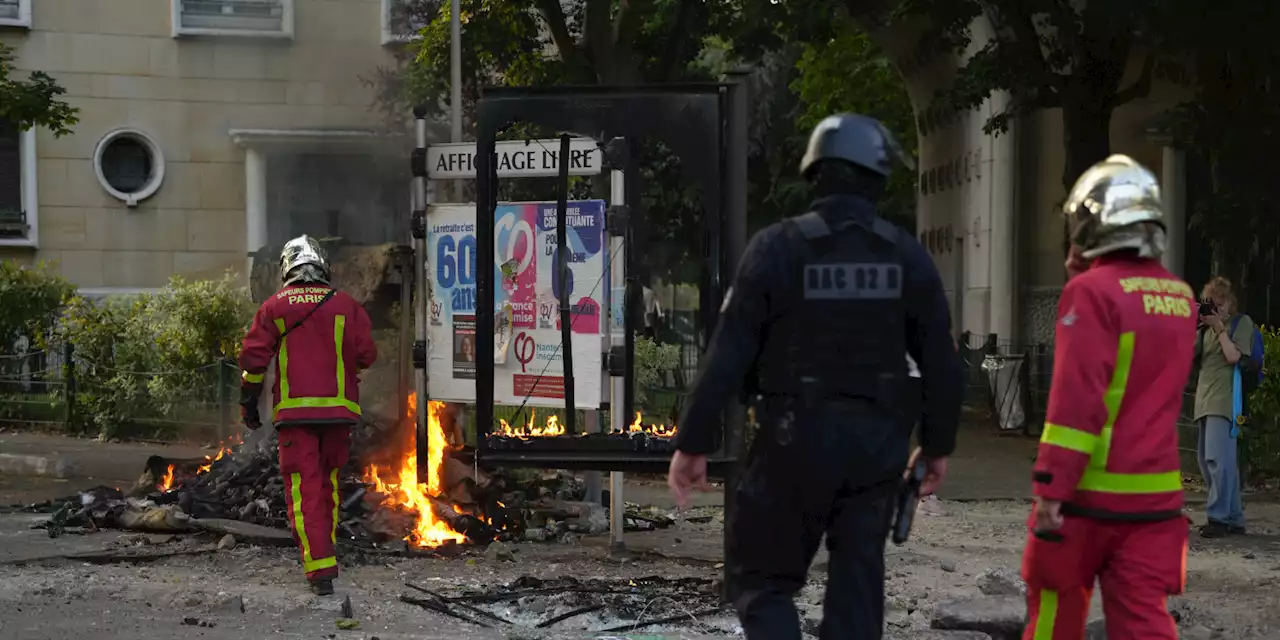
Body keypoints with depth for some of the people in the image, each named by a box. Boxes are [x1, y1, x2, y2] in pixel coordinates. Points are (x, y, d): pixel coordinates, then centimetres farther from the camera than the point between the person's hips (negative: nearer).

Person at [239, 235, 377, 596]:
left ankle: (320, 569, -13)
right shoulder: (346, 306, 4)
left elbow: (253, 358, 0)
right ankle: (326, 553, 32)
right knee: (328, 482, 19)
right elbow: (366, 354, 2)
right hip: (338, 408, 2)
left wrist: (248, 402, 11)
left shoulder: (274, 308, 2)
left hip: (294, 410, -2)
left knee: (304, 488, -3)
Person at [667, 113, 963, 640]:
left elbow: (728, 355, -11)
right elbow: (941, 362, 2)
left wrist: (693, 443, -4)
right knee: (857, 589, 12)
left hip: (796, 440, -3)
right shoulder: (906, 256, -1)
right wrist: (937, 444, 16)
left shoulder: (777, 247, -10)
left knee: (763, 580, 10)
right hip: (877, 444, 3)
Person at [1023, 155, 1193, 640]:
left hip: (1092, 490, -6)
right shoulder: (1179, 296, 10)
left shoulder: (1093, 290, -13)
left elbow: (1076, 398, -20)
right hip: (1156, 491, 6)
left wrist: (1051, 487, -19)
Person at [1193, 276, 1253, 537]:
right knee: (1207, 460, 8)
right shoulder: (1206, 327, 18)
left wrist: (1220, 328, -5)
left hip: (1224, 399, -7)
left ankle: (1218, 516, -15)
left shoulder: (1241, 322, 3)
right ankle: (1233, 518, 15)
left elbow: (1233, 357, -9)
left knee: (1217, 457, -17)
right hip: (1205, 399, 7)